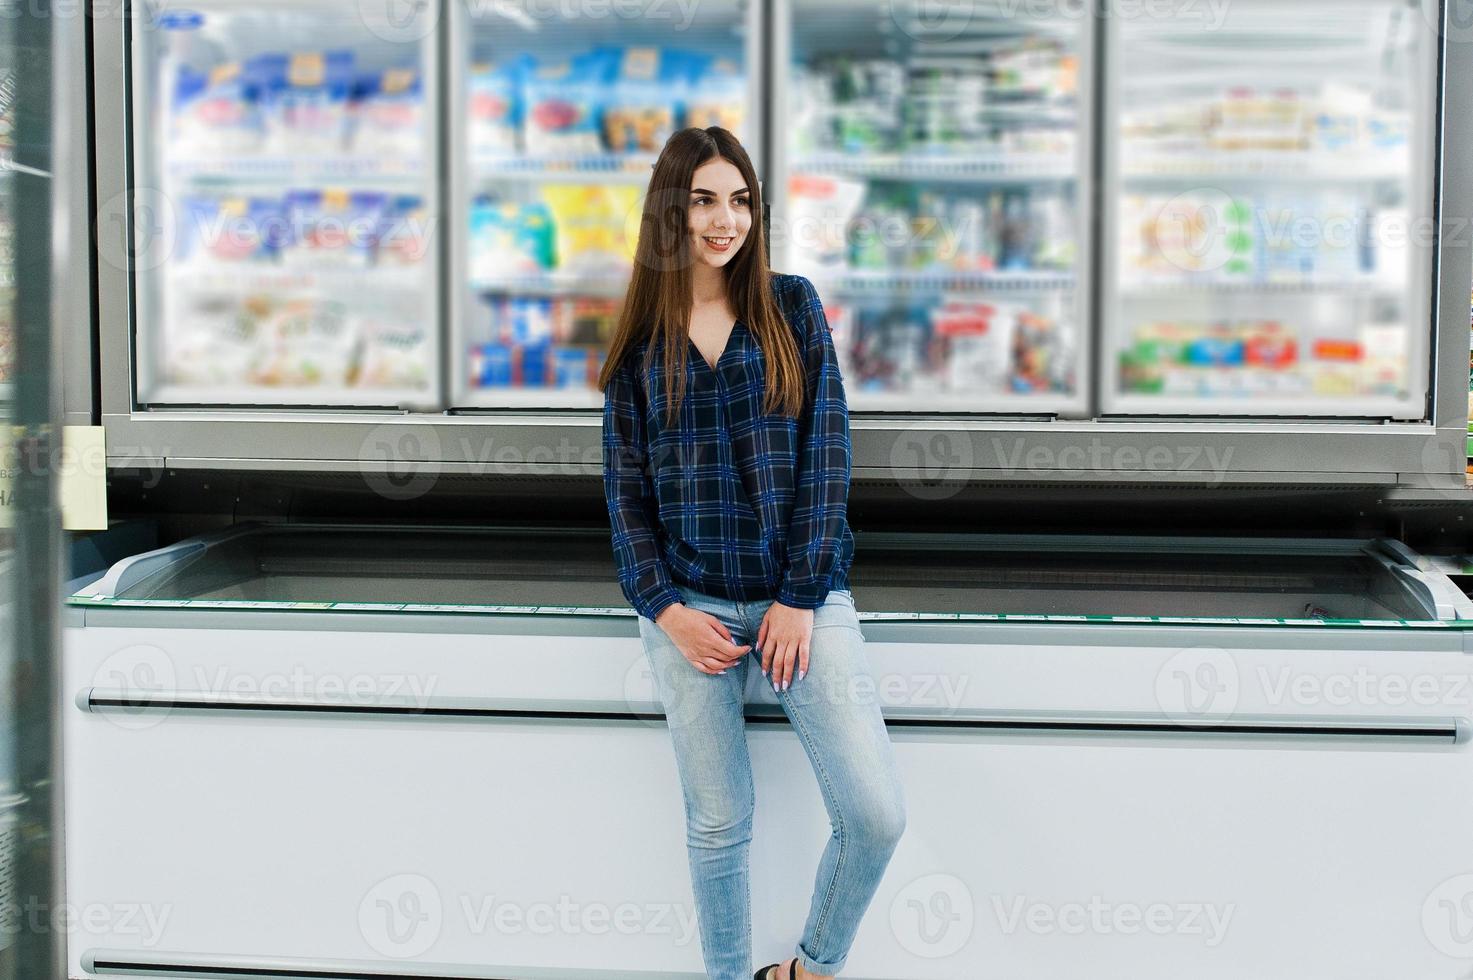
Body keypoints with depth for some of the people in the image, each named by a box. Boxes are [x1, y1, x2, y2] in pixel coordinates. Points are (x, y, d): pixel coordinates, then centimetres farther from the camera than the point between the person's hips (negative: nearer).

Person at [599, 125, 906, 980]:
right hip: (690, 605, 1)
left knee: (877, 814, -7)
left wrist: (802, 596, -8)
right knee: (719, 822, 7)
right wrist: (666, 608, -6)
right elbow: (626, 485, 6)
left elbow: (827, 455, -2)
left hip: (802, 596, 0)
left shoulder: (792, 308, 3)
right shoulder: (642, 338, 5)